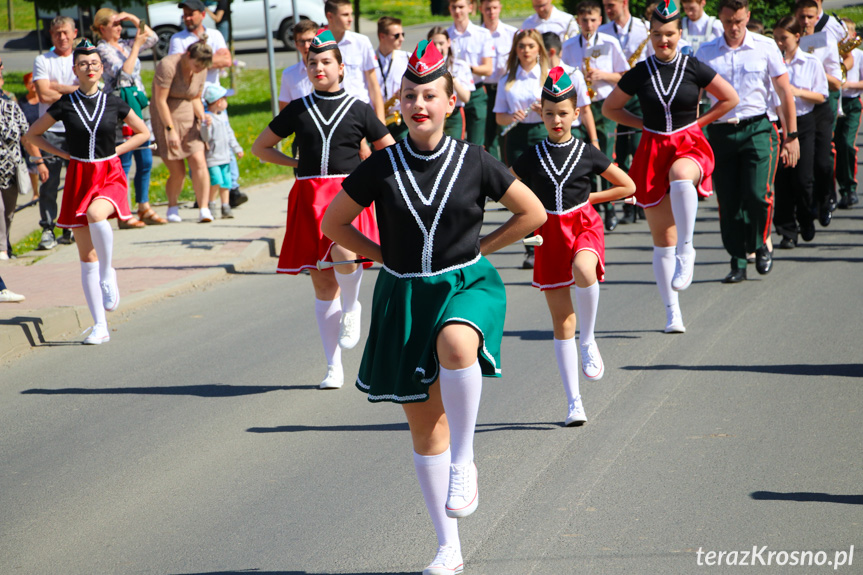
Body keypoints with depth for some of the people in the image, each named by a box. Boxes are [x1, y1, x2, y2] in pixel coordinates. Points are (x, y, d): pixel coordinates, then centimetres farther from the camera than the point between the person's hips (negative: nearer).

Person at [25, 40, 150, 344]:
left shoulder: (114, 103, 1)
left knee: (96, 214, -36)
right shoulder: (64, 105, 0)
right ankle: (100, 326, 7)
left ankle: (107, 275, -14)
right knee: (87, 255, 1)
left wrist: (115, 150, 2)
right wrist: (64, 154, 1)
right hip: (78, 178, 1)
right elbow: (32, 135, 10)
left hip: (110, 175, -1)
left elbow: (143, 133, 14)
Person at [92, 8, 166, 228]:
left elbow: (153, 38, 19)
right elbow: (123, 74, -21)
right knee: (124, 160, -5)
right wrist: (136, 46, -18)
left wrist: (134, 19, 8)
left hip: (138, 102, 8)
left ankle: (144, 208, 17)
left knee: (145, 159, 9)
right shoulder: (103, 49, -9)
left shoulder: (124, 45, 14)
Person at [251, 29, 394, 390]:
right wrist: (298, 163, 9)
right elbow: (260, 147, 19)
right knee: (322, 284, 4)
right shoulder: (298, 110, 10)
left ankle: (351, 308, 0)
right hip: (309, 197, 2)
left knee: (343, 254, -33)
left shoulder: (359, 110, 6)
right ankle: (334, 368, 12)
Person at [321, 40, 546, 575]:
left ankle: (464, 461, -20)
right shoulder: (382, 167, -3)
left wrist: (478, 248, 2)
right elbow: (334, 221, 9)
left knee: (455, 343, -40)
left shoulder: (474, 162, -4)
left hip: (466, 286, -2)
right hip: (405, 296, 3)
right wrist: (386, 256, 3)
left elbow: (533, 213, 6)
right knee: (423, 421, 6)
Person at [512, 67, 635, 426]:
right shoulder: (532, 158, 4)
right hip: (550, 234, 2)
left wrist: (588, 198, 4)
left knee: (583, 270, -39)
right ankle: (573, 401, 8)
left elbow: (628, 186, 11)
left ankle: (588, 341, -15)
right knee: (561, 320, 1)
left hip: (584, 225, -2)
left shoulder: (587, 154, 2)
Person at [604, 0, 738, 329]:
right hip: (653, 150, 2)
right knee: (662, 237, 3)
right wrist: (645, 124, 6)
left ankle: (686, 249, -27)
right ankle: (672, 311, 10)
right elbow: (610, 108, 15)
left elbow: (730, 99, 10)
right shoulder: (639, 74, 3)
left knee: (680, 178, -42)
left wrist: (698, 122, 4)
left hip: (689, 145, -2)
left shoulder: (694, 68, 0)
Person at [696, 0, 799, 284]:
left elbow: (785, 93, 6)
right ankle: (737, 262, 10)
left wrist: (791, 136, 4)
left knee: (757, 194, -15)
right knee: (728, 201, 0)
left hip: (756, 129, -2)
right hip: (720, 131, 2)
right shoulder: (706, 53, 7)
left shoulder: (765, 47, 3)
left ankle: (762, 245, 11)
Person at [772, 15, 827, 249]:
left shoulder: (811, 63, 1)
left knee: (802, 179, -2)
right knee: (781, 179, -2)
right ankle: (787, 231, 6)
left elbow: (821, 96, 2)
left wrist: (799, 92, -13)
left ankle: (806, 222, 22)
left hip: (803, 123, -1)